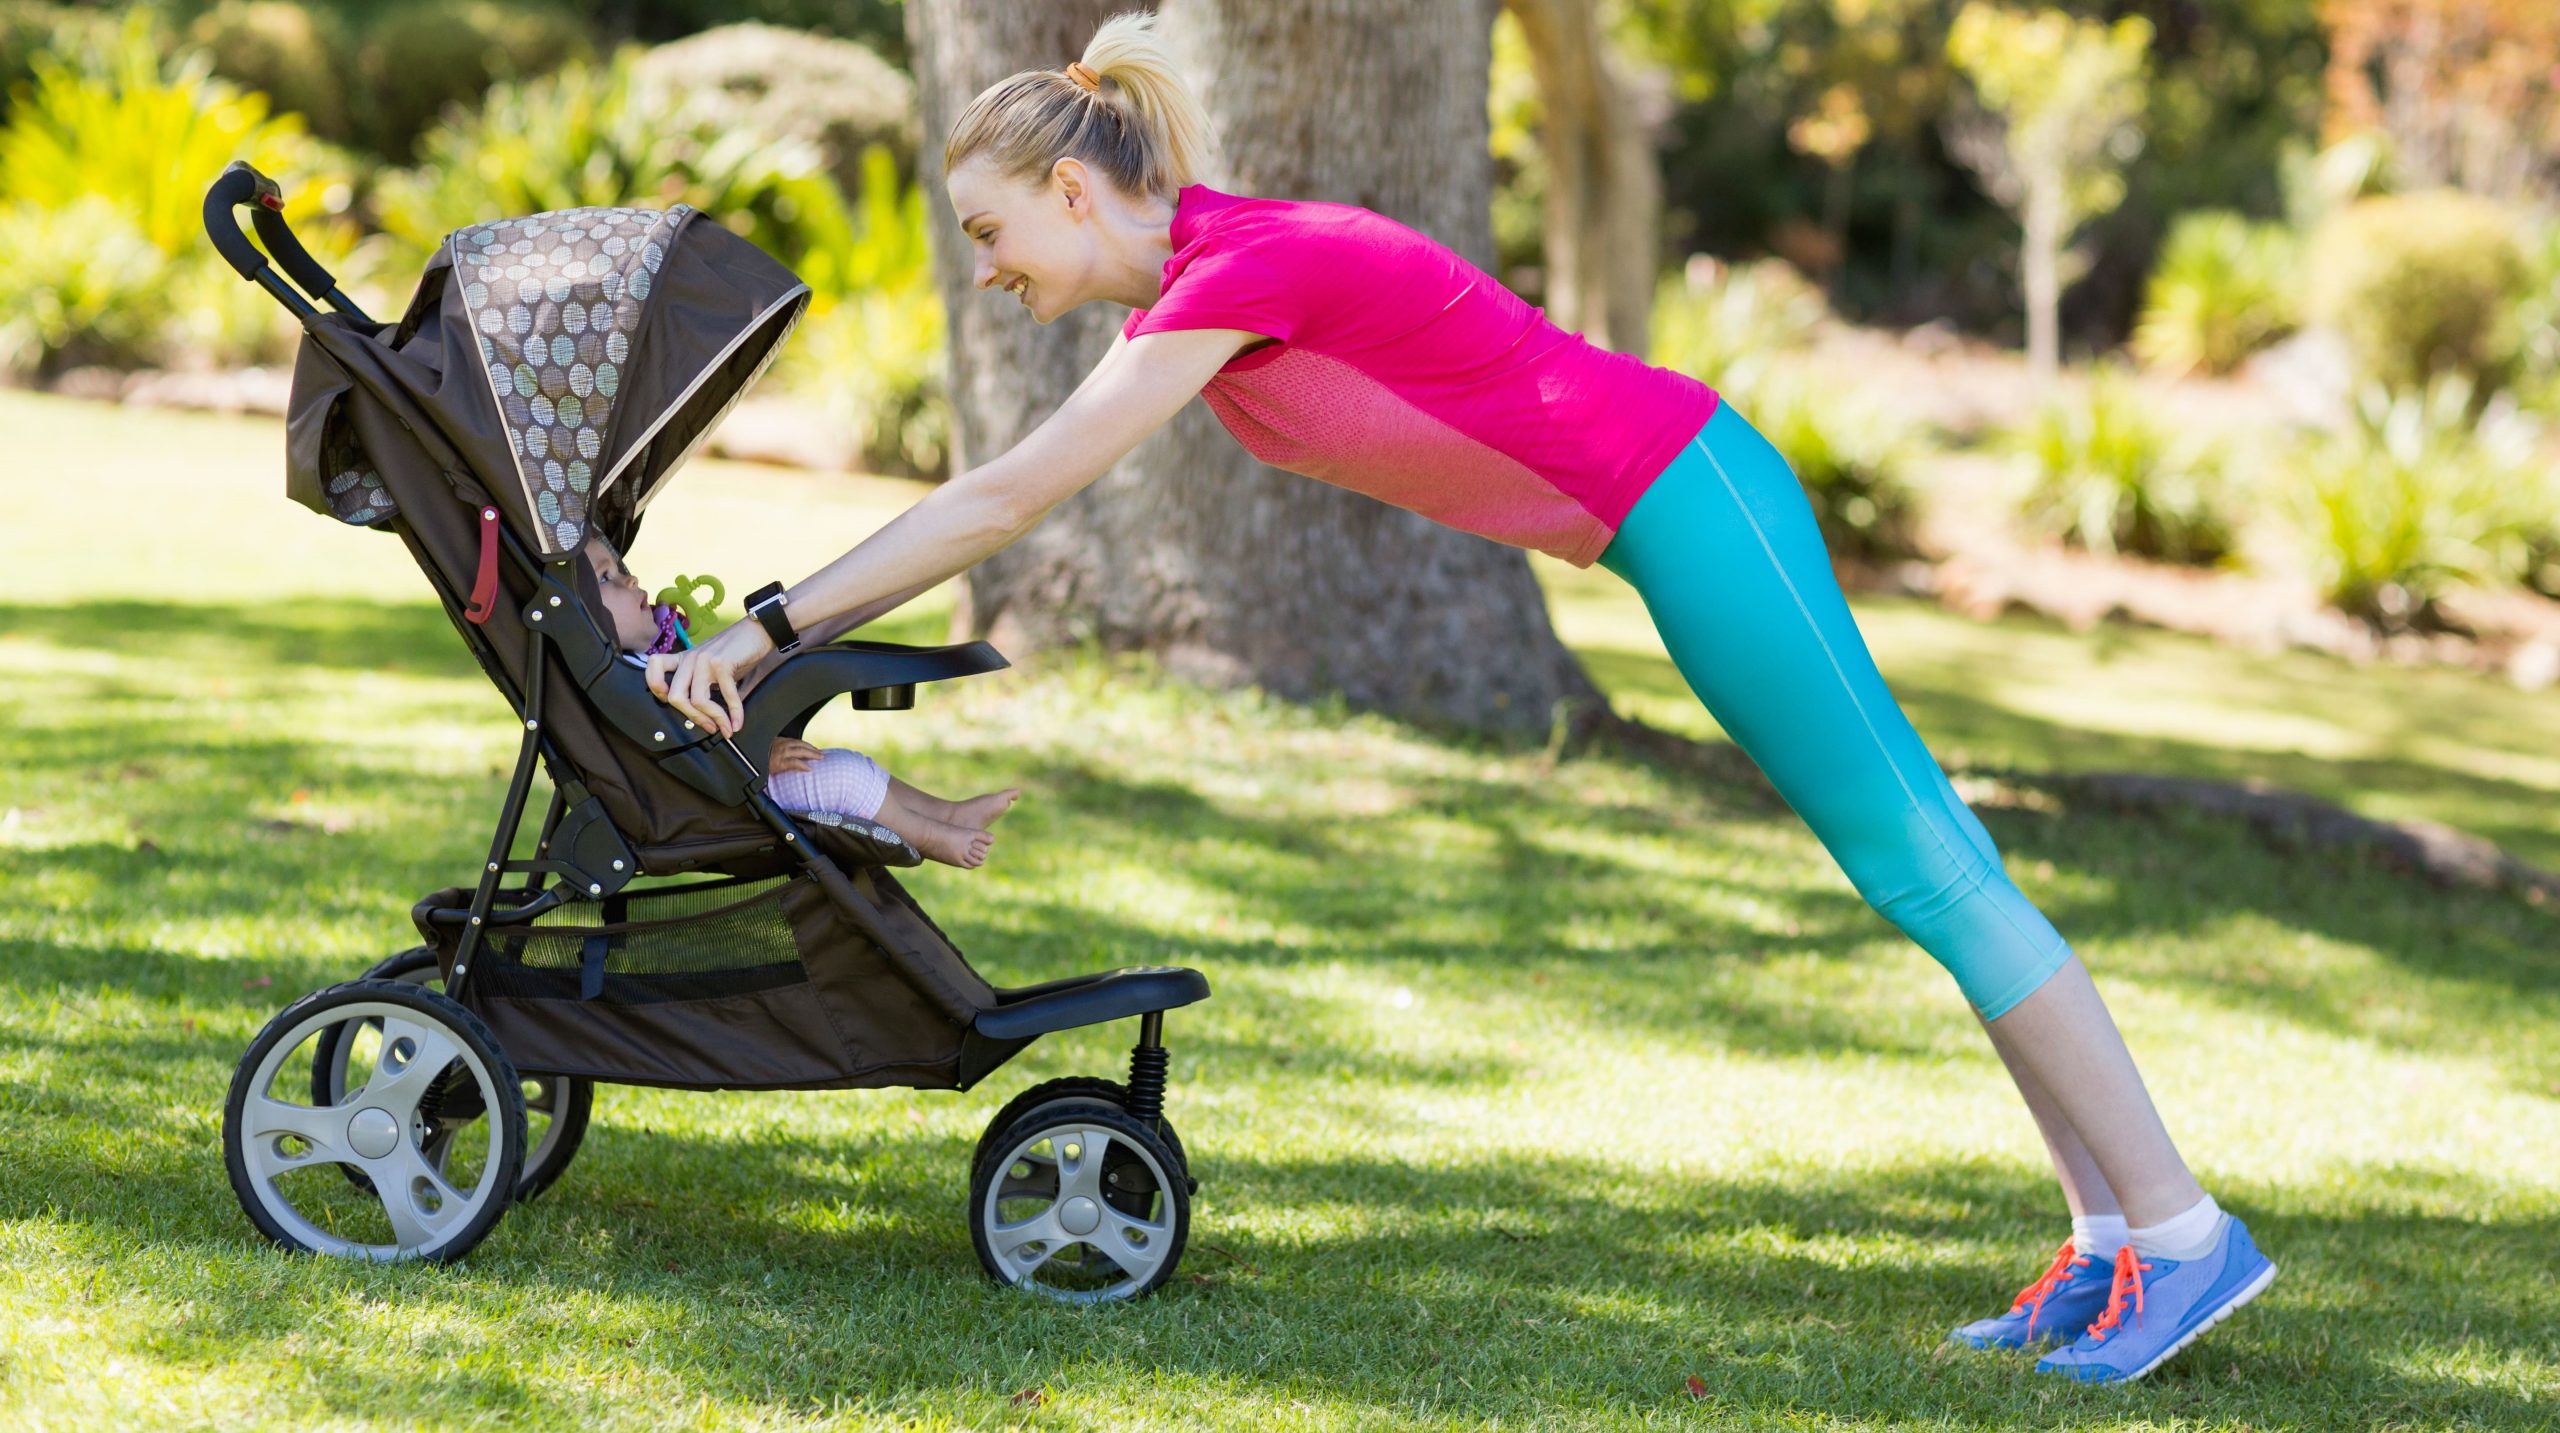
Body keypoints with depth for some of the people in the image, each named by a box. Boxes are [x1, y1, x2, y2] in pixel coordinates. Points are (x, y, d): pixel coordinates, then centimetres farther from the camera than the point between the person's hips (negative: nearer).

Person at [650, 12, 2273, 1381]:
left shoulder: (1242, 269, -19)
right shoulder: (1181, 297, 9)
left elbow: (1005, 500, -20)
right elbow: (1004, 504, 17)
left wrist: (764, 630, -17)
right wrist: (781, 634, 15)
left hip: (1683, 499, -9)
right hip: (1678, 507, 9)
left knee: (1915, 857, -7)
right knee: (1915, 853, 9)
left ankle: (2179, 1229, -3)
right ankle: (2110, 1239, 13)